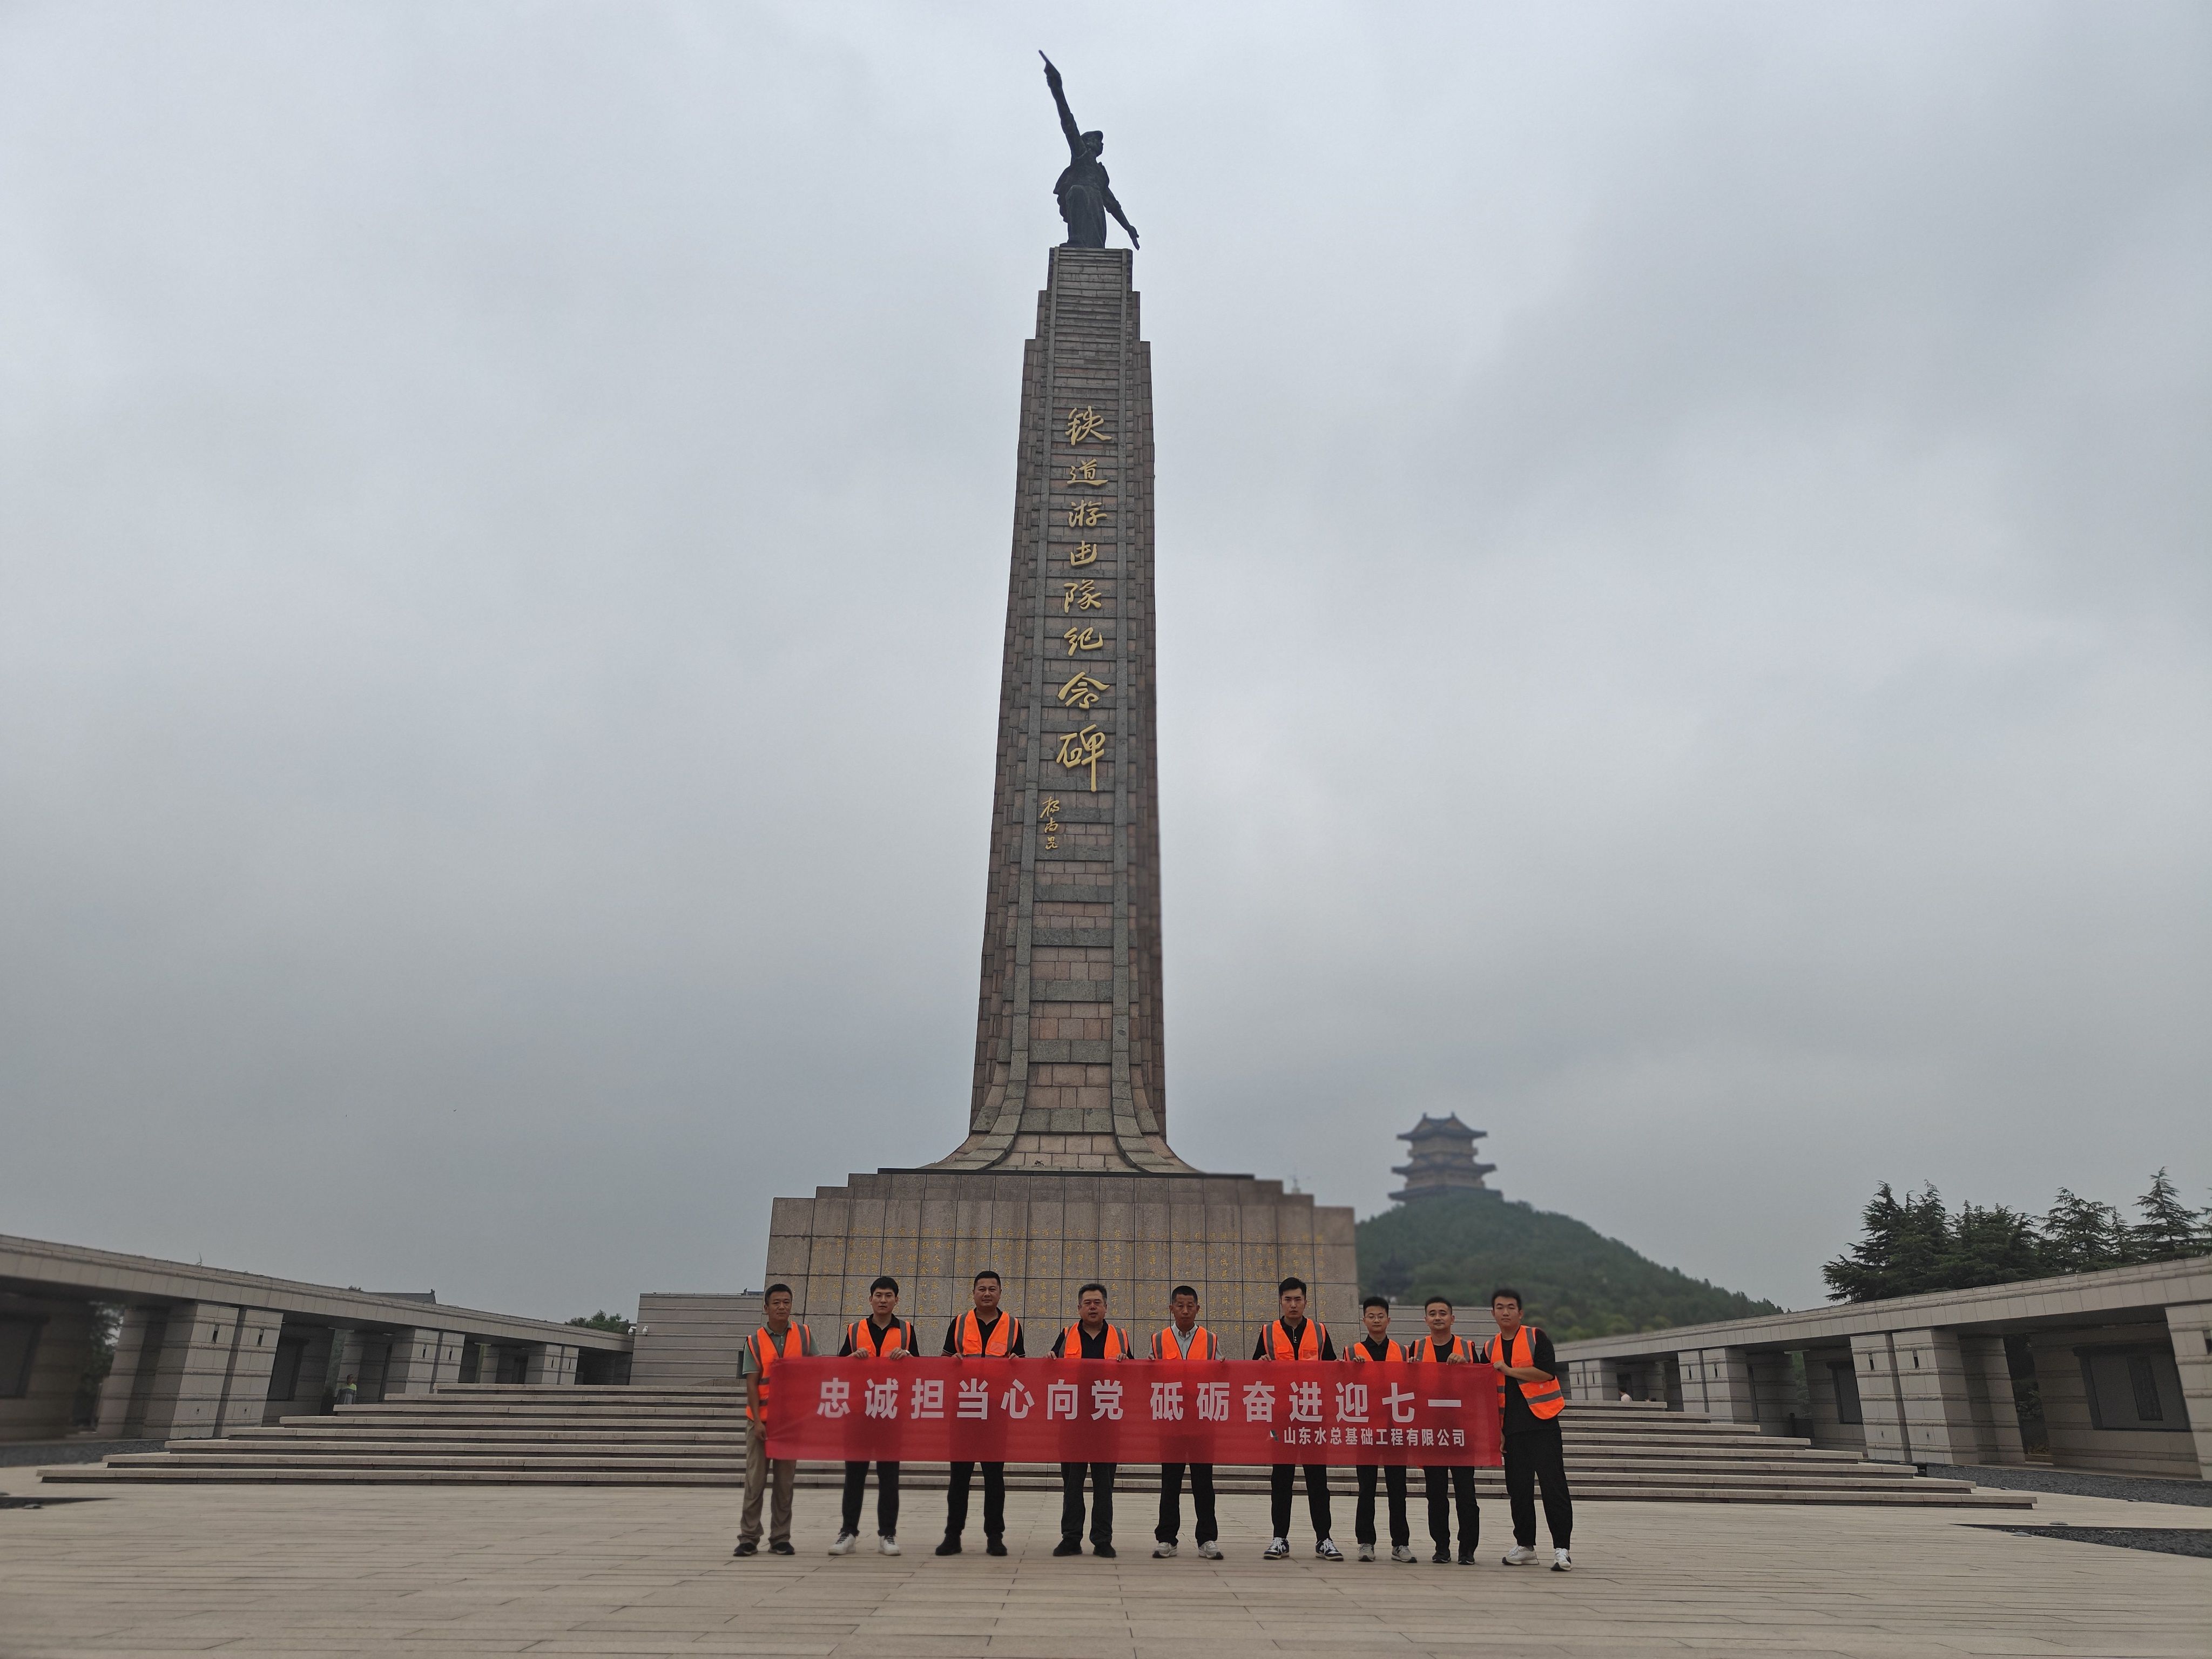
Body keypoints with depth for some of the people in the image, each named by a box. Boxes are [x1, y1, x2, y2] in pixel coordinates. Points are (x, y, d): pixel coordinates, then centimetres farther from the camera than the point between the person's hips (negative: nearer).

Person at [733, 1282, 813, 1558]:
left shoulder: (804, 1335, 3)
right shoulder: (755, 1341, -1)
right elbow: (751, 1383, -4)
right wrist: (757, 1420, -11)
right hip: (761, 1419, -1)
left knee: (785, 1481, 6)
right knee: (755, 1479, 0)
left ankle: (780, 1538, 13)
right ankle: (748, 1538, 7)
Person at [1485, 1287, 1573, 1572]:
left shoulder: (1536, 1337, -1)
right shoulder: (1490, 1348, 12)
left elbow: (1547, 1371, -15)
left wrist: (1509, 1370, -11)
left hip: (1542, 1421, -5)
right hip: (1512, 1427, 5)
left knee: (1553, 1483, -7)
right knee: (1518, 1487, 8)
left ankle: (1561, 1548, -4)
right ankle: (1525, 1545, 20)